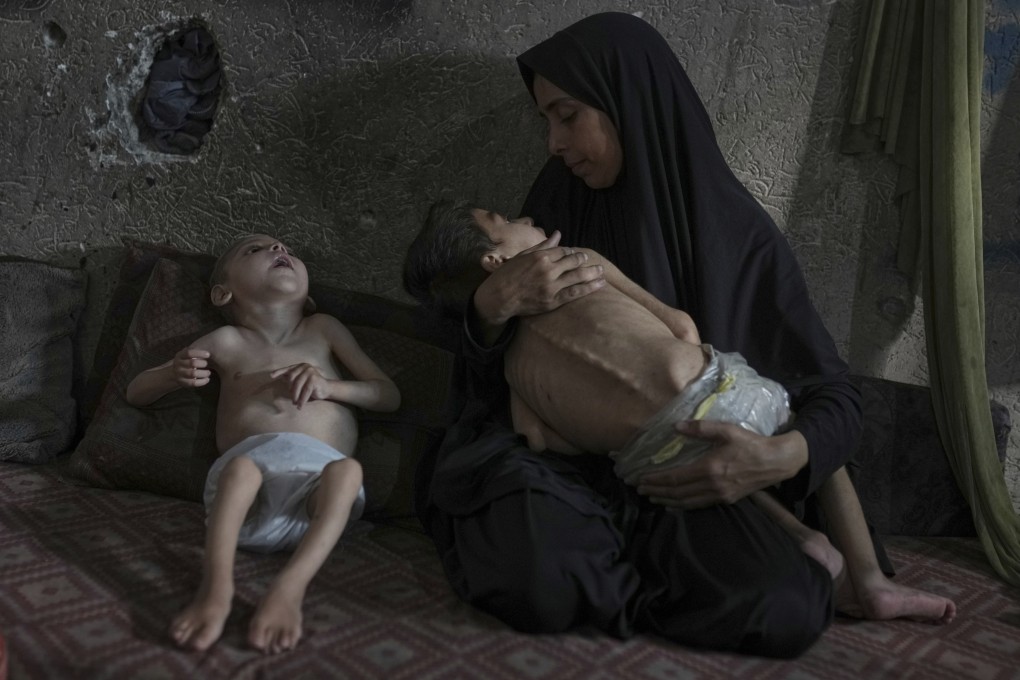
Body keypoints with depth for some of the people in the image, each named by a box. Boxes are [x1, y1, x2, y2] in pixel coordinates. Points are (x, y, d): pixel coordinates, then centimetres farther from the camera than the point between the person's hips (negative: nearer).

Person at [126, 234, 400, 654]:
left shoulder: (323, 330, 22)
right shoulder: (227, 341, 20)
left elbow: (389, 396, 18)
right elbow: (135, 393, 24)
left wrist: (329, 386, -2)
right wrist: (174, 374, -1)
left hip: (315, 486, 1)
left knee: (348, 470, -33)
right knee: (241, 466, -35)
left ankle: (290, 588, -38)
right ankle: (216, 587, -39)